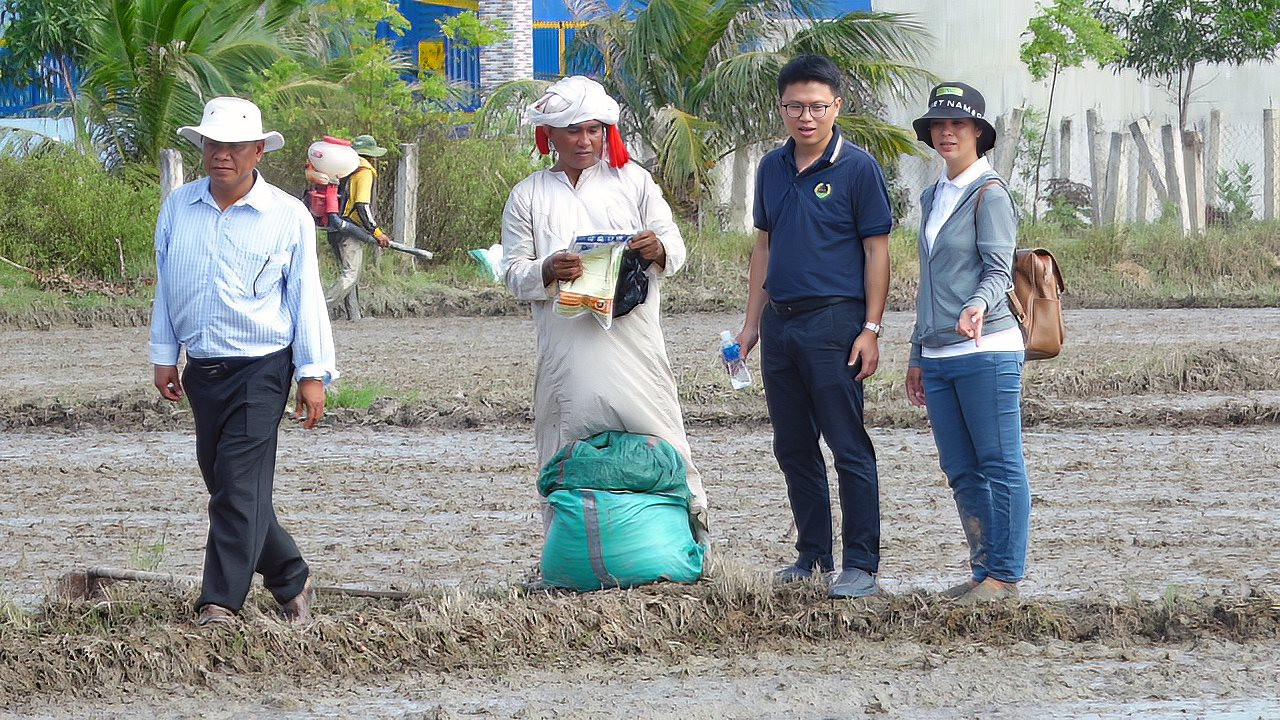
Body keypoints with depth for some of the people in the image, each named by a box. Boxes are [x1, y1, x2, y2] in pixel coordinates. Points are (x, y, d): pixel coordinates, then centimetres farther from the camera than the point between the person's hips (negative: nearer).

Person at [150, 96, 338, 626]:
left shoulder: (287, 216, -2)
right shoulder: (178, 208, 8)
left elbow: (305, 297, 0)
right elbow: (166, 284, 15)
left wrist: (313, 374, -3)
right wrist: (164, 356, 12)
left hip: (261, 368, -5)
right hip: (202, 370, 5)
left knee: (240, 485, -13)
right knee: (221, 481, 10)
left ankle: (222, 601, -13)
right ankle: (291, 580, 24)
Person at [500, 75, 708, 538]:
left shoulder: (632, 181, 13)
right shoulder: (528, 196, 12)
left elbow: (675, 249, 10)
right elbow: (513, 273, 7)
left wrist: (658, 249, -14)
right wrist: (547, 271, -15)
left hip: (632, 341, 0)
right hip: (566, 353, 0)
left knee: (657, 431, -5)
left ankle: (691, 517, 7)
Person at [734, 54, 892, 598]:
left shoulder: (857, 168, -6)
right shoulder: (773, 168, 12)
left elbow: (876, 251, -7)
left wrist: (871, 330, -12)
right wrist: (752, 323, 14)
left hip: (834, 322, -7)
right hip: (780, 324, 7)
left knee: (848, 449, -6)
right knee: (793, 447, 11)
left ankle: (861, 565, -3)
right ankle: (812, 554, 21)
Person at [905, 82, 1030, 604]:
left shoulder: (989, 194, -5)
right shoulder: (932, 198, 19)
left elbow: (999, 270, -14)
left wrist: (978, 307, -34)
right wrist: (917, 355, 24)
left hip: (986, 351, -8)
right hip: (938, 358, 8)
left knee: (1000, 465, -4)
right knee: (961, 471, 7)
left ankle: (1005, 575, -3)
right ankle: (983, 570, 12)